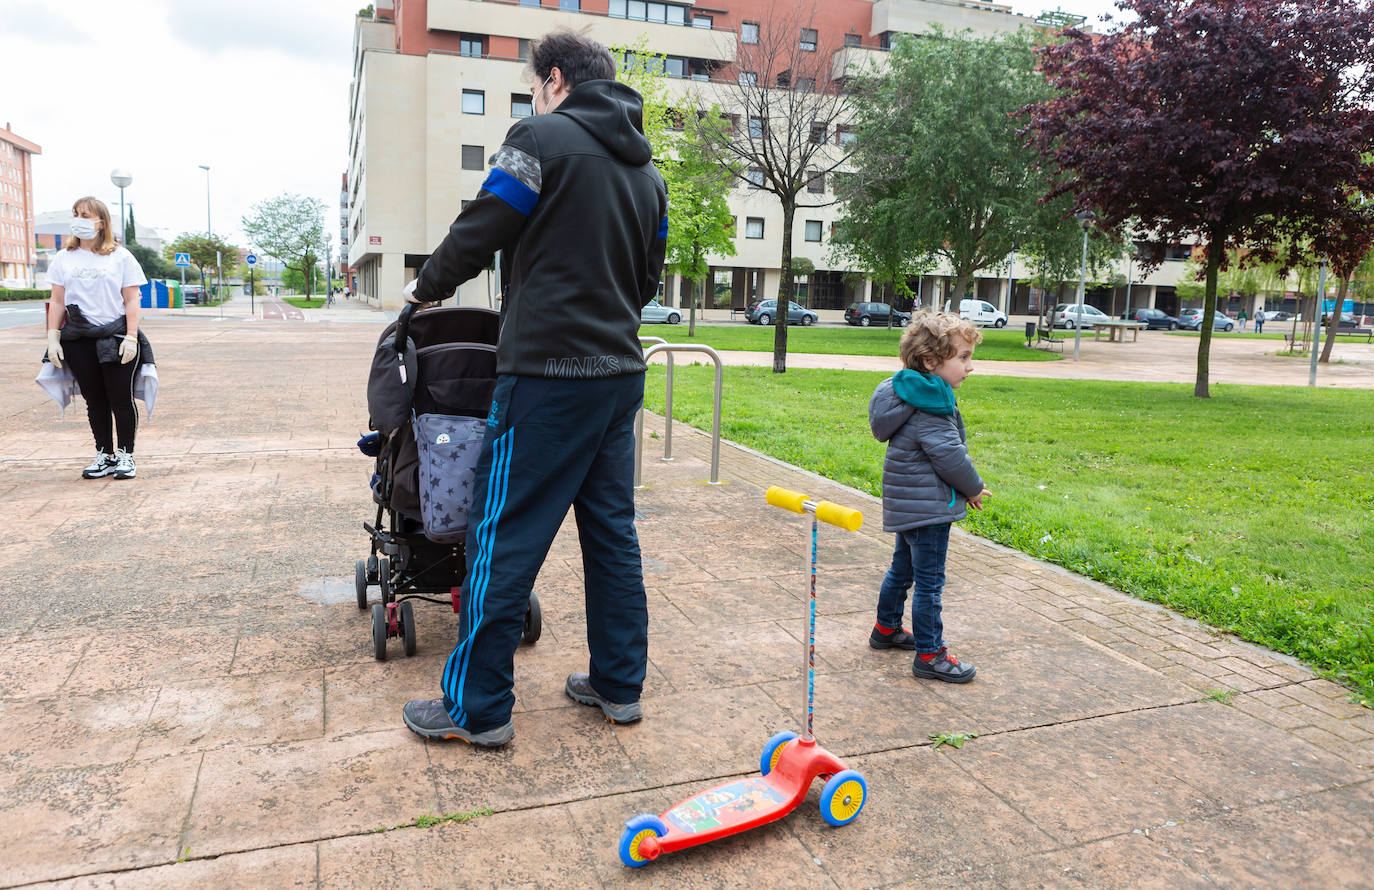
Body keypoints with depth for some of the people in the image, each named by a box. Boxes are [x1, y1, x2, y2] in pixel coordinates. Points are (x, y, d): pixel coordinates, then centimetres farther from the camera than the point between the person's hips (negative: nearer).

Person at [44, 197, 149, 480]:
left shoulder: (120, 257, 3)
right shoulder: (64, 259, 12)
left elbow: (132, 301, 0)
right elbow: (57, 302, 11)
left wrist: (131, 337, -9)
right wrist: (53, 338, 3)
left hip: (116, 337, -3)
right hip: (78, 340, 3)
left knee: (121, 398, -3)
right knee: (94, 401, 7)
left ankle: (125, 454, 9)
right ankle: (104, 454, 16)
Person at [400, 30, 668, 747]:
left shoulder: (543, 137, -6)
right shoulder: (646, 170, 17)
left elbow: (477, 233, -6)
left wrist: (425, 287, 12)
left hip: (549, 372, -8)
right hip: (621, 371, 8)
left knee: (502, 538, -1)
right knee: (612, 532, 14)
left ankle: (476, 708, 8)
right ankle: (619, 685, 23)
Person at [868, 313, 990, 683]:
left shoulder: (911, 393, 10)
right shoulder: (930, 406, -23)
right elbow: (949, 454, -22)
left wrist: (964, 488, 18)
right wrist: (973, 488, -5)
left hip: (908, 504, 11)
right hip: (928, 507, -11)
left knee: (903, 568, 23)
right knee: (929, 581, -2)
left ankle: (886, 629, 38)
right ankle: (929, 656, 6)